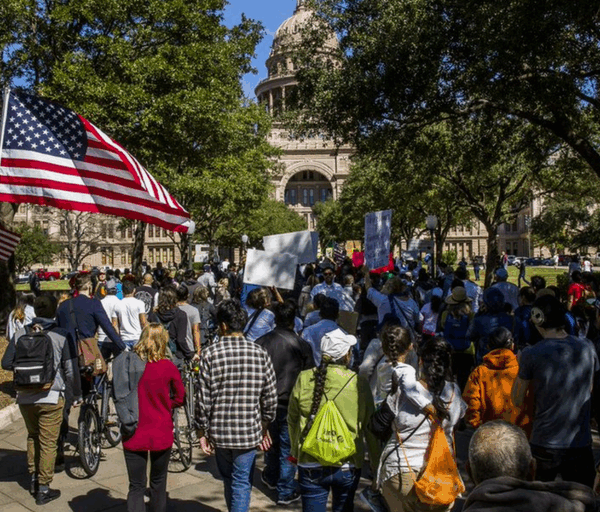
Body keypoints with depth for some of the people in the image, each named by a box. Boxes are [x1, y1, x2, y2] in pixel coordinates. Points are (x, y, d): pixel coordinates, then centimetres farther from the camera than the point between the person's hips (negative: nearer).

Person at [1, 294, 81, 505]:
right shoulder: (62, 335, -9)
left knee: (32, 437, 23)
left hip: (25, 397, 4)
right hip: (51, 397, -4)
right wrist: (76, 395, 5)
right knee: (48, 443, 6)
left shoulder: (20, 334, 0)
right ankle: (44, 489, 12)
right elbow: (71, 369, -7)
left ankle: (33, 480, 31)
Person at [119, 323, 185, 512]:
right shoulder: (168, 367, -11)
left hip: (134, 433, 1)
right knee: (158, 483, 19)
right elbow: (180, 397, 1)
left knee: (136, 486, 8)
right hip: (161, 433, 0)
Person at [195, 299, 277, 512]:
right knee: (241, 484, 10)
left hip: (219, 431, 1)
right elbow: (270, 397, -1)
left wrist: (202, 431, 2)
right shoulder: (260, 354, -6)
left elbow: (203, 398, -10)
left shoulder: (210, 354, -11)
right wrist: (264, 426, 13)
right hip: (249, 431, 0)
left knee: (228, 479, 23)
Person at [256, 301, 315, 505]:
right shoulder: (301, 345, -13)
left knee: (271, 442, 24)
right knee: (288, 448, 8)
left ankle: (271, 477, 43)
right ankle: (285, 491, 15)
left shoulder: (261, 343, -5)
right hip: (290, 404, -3)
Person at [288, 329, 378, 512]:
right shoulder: (359, 384, -10)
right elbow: (369, 425, -1)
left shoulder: (304, 379, -7)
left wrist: (295, 450, 19)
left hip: (311, 464, 0)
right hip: (348, 465, 0)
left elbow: (292, 419, 4)